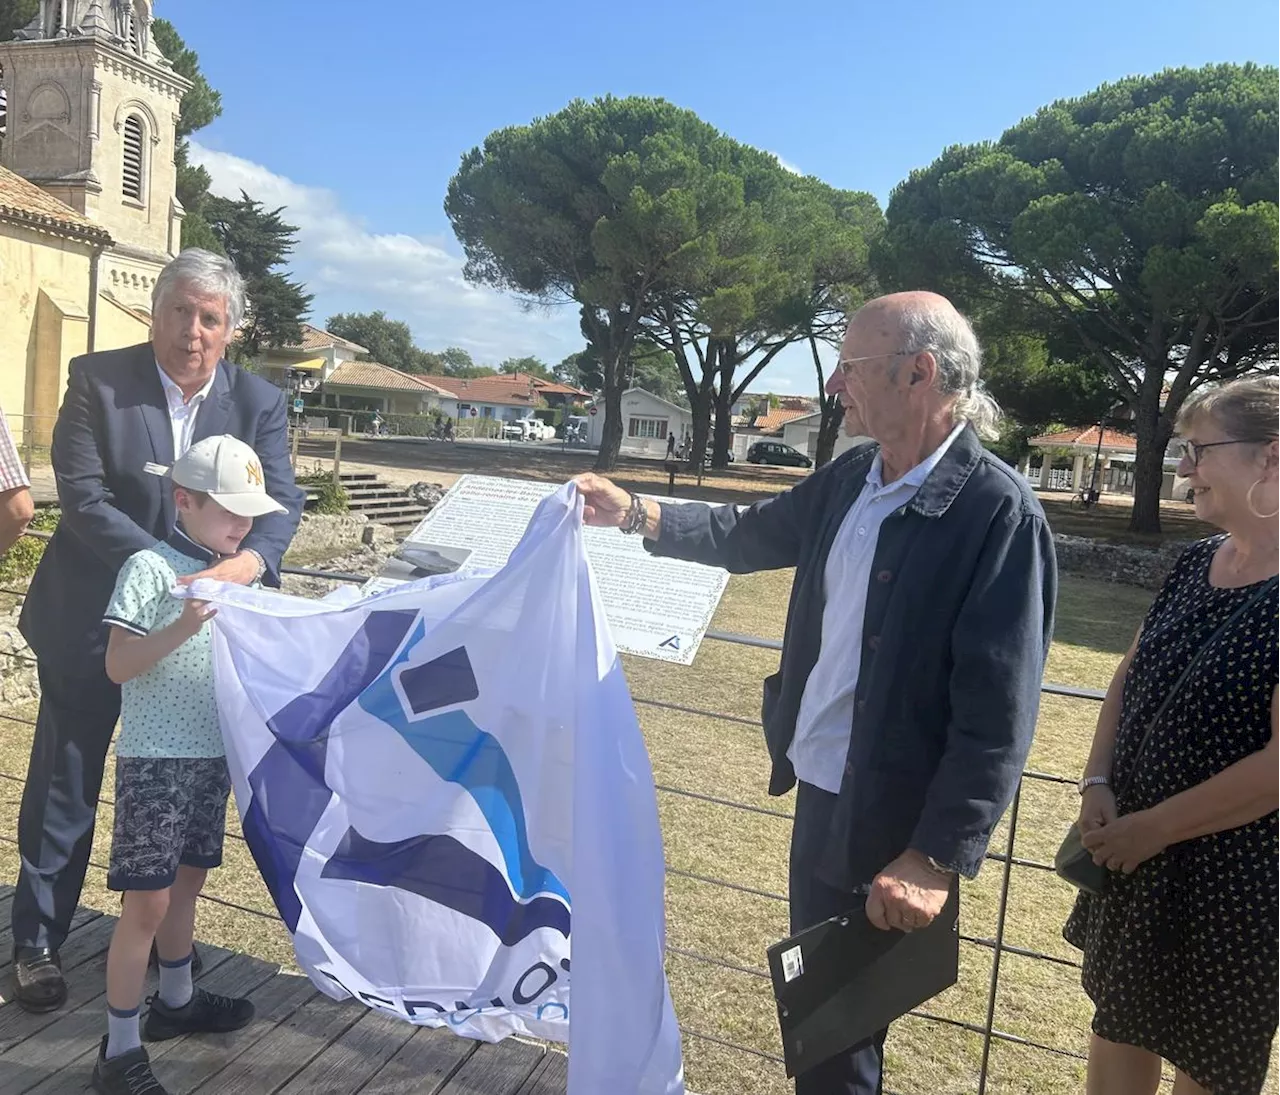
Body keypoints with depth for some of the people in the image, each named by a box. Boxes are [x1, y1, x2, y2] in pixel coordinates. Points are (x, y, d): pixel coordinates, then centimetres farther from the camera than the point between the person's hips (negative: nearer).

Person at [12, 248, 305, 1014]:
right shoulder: (98, 380, -9)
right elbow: (84, 498, -16)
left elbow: (283, 499, -11)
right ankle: (38, 942, 29)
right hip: (92, 619, -2)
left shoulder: (260, 403, -2)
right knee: (65, 785, 11)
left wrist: (249, 560, -32)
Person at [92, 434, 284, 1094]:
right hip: (154, 759, -7)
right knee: (146, 902, -2)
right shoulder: (149, 567, -13)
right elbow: (118, 665, -18)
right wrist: (182, 627, -31)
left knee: (187, 882, 21)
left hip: (212, 754, 7)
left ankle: (176, 1001, 39)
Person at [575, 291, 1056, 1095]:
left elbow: (999, 712, -22)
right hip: (817, 791, 7)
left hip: (891, 821, -7)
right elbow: (749, 537, 19)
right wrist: (635, 514, 15)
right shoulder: (850, 479, 2)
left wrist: (938, 858, -22)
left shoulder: (997, 511, -21)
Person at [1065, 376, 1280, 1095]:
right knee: (1119, 1018, 22)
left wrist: (1151, 828, -17)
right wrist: (1097, 787, -3)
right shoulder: (1198, 562, 2)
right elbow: (1132, 674, 9)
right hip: (1134, 849, 7)